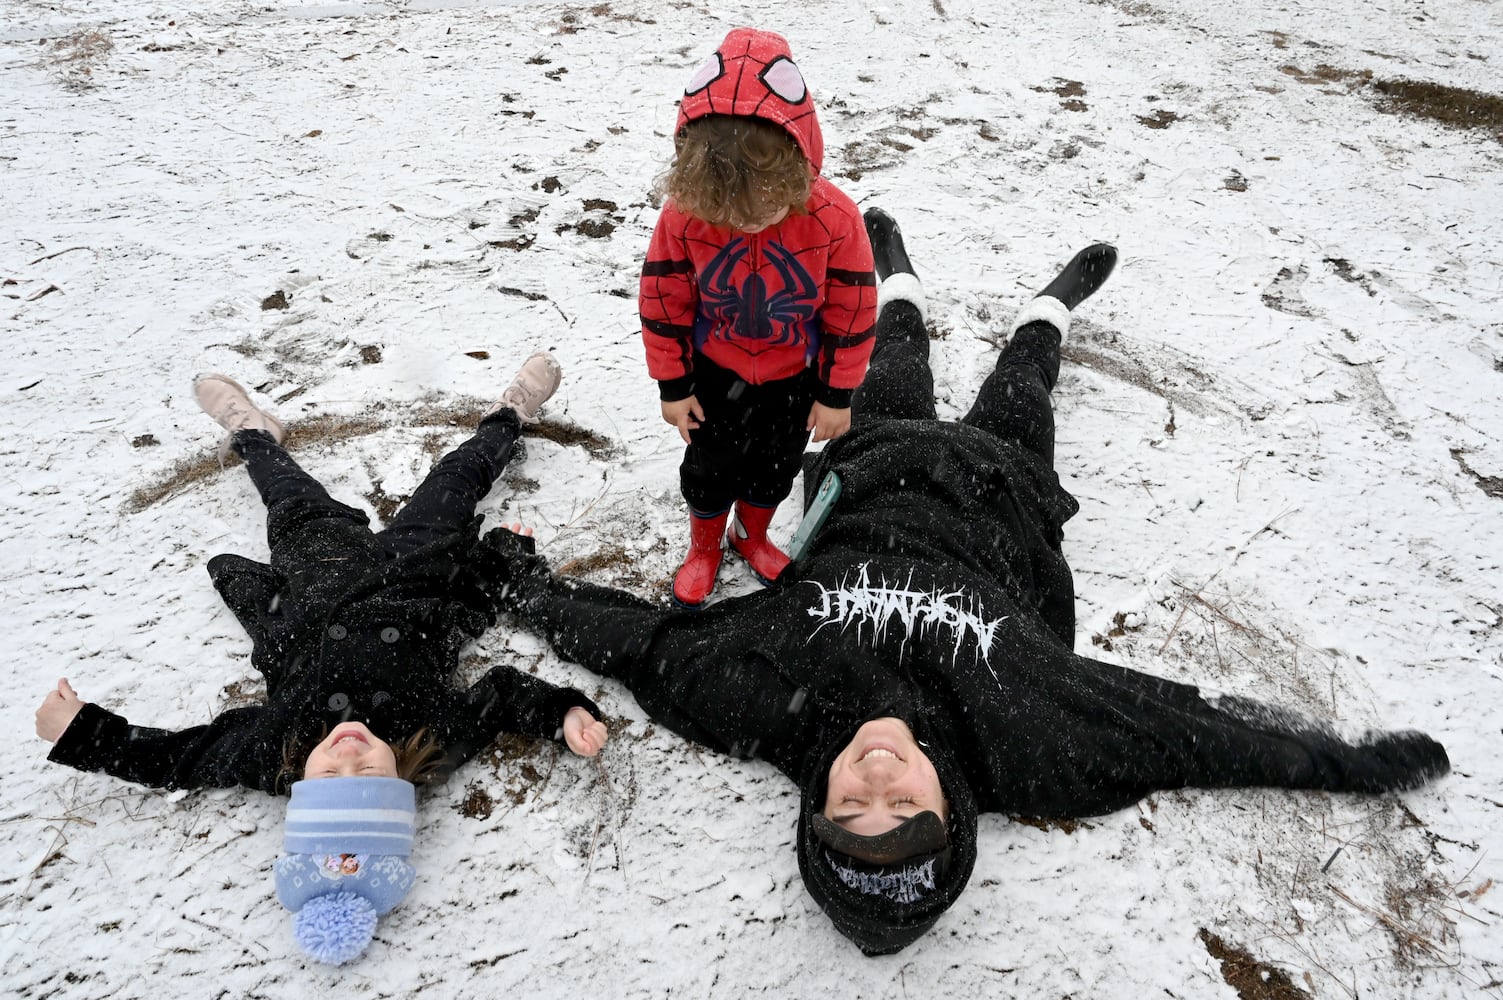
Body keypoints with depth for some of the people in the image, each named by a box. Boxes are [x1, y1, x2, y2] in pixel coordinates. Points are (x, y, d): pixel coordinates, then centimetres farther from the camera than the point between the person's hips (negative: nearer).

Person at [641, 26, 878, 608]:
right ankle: (704, 548, 44)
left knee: (775, 465, 21)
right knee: (709, 466, 16)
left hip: (795, 376, 0)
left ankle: (752, 535, 50)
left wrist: (838, 394, -9)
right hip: (714, 371, 0)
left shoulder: (833, 219, -30)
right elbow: (664, 305, -13)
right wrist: (673, 385, -6)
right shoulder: (684, 215, -28)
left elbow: (852, 314, -16)